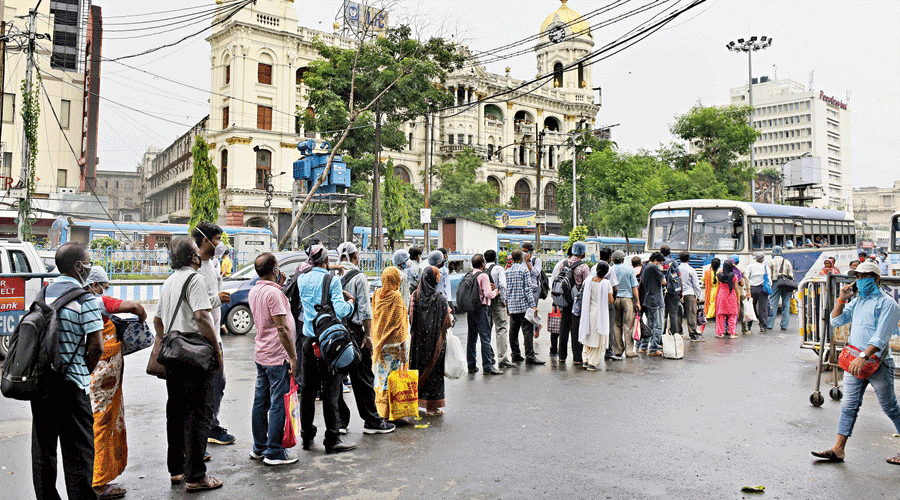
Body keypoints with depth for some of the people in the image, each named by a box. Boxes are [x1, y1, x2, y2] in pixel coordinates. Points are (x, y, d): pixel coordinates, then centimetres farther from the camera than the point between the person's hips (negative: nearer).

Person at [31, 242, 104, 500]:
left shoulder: (43, 293, 9)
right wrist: (86, 373, 1)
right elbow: (96, 346, -16)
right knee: (77, 452, 1)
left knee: (43, 447, 16)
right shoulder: (85, 298, -11)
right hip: (70, 384, -6)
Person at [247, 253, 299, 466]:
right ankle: (274, 452, 4)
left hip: (261, 354, 9)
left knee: (260, 402, 14)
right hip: (278, 356, -9)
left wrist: (278, 287, 18)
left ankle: (259, 448, 24)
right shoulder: (273, 293, -18)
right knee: (278, 404, -2)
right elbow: (282, 328, -21)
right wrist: (293, 357, -17)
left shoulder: (253, 292, 10)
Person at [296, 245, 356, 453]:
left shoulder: (302, 280, 7)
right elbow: (340, 310, -16)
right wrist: (350, 303, 3)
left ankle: (307, 436, 21)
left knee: (307, 389, 13)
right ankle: (332, 440, 3)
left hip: (308, 340, 5)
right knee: (330, 391, -1)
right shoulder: (332, 280, -10)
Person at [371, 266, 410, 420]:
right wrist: (404, 348, -11)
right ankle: (389, 411, 2)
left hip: (378, 341, 6)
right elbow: (400, 324, -13)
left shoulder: (376, 295, 5)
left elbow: (374, 318, 11)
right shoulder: (396, 296, -12)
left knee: (380, 374, 13)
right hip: (392, 343, -6)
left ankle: (379, 409, 20)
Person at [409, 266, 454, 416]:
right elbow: (447, 322, -11)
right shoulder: (439, 298, -14)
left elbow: (411, 319, 3)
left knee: (417, 366, 15)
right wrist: (449, 313, 10)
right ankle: (431, 406, 8)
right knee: (433, 370, 3)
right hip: (434, 340, -4)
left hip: (418, 340, 4)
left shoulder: (415, 296, -2)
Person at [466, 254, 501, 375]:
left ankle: (471, 365, 17)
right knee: (485, 337, -4)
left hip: (470, 309, 7)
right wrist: (495, 292, 6)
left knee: (471, 337, 12)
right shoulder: (483, 275, -10)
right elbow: (488, 294, -16)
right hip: (481, 308, -7)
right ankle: (488, 366, -4)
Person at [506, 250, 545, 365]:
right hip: (524, 305, -6)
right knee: (527, 330, -6)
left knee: (513, 331, 10)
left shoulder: (507, 271, 11)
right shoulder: (524, 269, -5)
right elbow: (528, 288, -11)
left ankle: (516, 355, 16)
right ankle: (530, 356, -8)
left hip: (512, 306, 6)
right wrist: (533, 305, -12)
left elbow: (505, 289, 13)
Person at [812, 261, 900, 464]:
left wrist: (863, 357, -26)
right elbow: (836, 321, 14)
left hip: (878, 363, -6)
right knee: (849, 406, 6)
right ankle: (838, 449, 8)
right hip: (855, 362, 7)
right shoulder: (857, 301, 14)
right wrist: (841, 300, 2)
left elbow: (881, 337, -17)